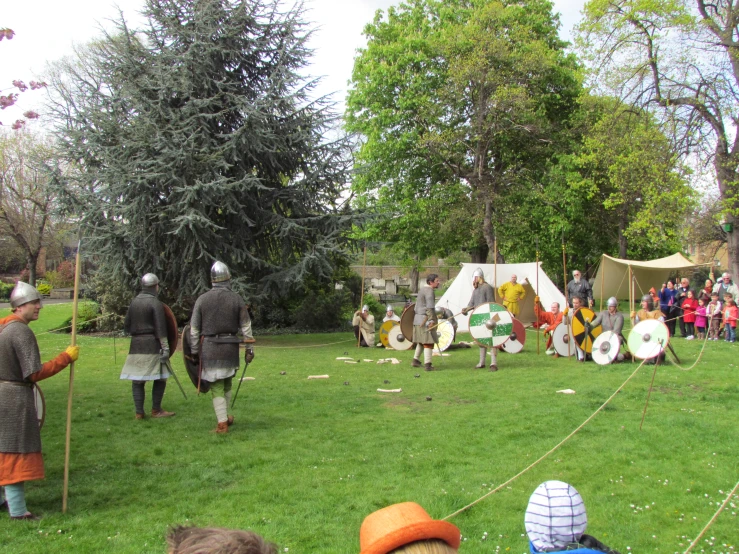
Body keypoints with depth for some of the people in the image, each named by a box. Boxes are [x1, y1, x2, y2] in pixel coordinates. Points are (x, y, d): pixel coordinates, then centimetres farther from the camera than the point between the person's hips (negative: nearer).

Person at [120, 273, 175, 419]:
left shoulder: (134, 302, 11)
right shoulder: (156, 303, -8)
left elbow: (126, 326, 16)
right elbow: (160, 329, -12)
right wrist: (165, 347, -12)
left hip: (136, 345, 6)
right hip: (152, 345, -6)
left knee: (137, 379, 6)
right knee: (160, 378, 4)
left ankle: (139, 412, 8)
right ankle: (156, 410, 8)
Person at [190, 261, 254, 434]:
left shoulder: (202, 299, -2)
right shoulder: (237, 299, 0)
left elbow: (194, 329, 0)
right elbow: (246, 326, 0)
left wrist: (195, 352, 7)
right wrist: (249, 348, 6)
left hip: (209, 347, -1)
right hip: (230, 347, 2)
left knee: (216, 387, 5)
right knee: (227, 383, 21)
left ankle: (222, 423, 2)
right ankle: (226, 416, 30)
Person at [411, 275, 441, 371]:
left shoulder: (422, 289, 19)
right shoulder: (429, 291, -12)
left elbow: (416, 307, 24)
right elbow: (430, 307, -20)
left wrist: (415, 319, 27)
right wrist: (431, 320, -22)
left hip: (418, 320, 10)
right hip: (425, 320, -10)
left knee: (421, 341, 20)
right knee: (428, 342, -9)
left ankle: (415, 360, 26)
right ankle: (427, 365, -11)